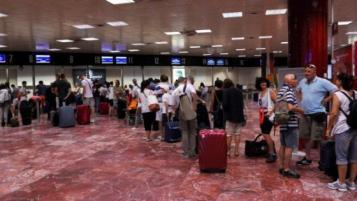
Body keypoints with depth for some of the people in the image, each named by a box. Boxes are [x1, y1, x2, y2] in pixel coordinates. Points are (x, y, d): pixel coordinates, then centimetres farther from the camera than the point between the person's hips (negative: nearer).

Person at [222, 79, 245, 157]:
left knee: (229, 134, 3)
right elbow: (242, 104, 14)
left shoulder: (226, 91, -8)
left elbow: (224, 104, -18)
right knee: (237, 134, 9)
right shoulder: (239, 91, 11)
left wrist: (223, 107, 3)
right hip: (239, 116, 5)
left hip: (230, 116, -5)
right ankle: (236, 150, 14)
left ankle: (228, 150, 8)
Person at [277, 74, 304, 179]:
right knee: (289, 147, -4)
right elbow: (290, 107, -27)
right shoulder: (289, 91, -15)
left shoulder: (281, 91, 14)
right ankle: (287, 169, 0)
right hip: (291, 123, -9)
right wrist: (300, 110, -11)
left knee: (283, 145, 14)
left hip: (283, 122, 9)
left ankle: (281, 167, 20)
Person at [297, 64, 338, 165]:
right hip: (305, 114, 7)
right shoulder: (302, 82, 10)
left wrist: (324, 101, -12)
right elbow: (298, 91, 30)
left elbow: (335, 91, -13)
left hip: (317, 114, -7)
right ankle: (307, 158, 27)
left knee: (317, 138, -6)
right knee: (306, 137, 14)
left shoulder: (322, 82, -10)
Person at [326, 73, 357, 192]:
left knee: (342, 156, 2)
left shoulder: (338, 95, -9)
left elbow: (334, 114, -14)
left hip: (343, 129, -7)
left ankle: (341, 183, 9)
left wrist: (329, 128, -5)